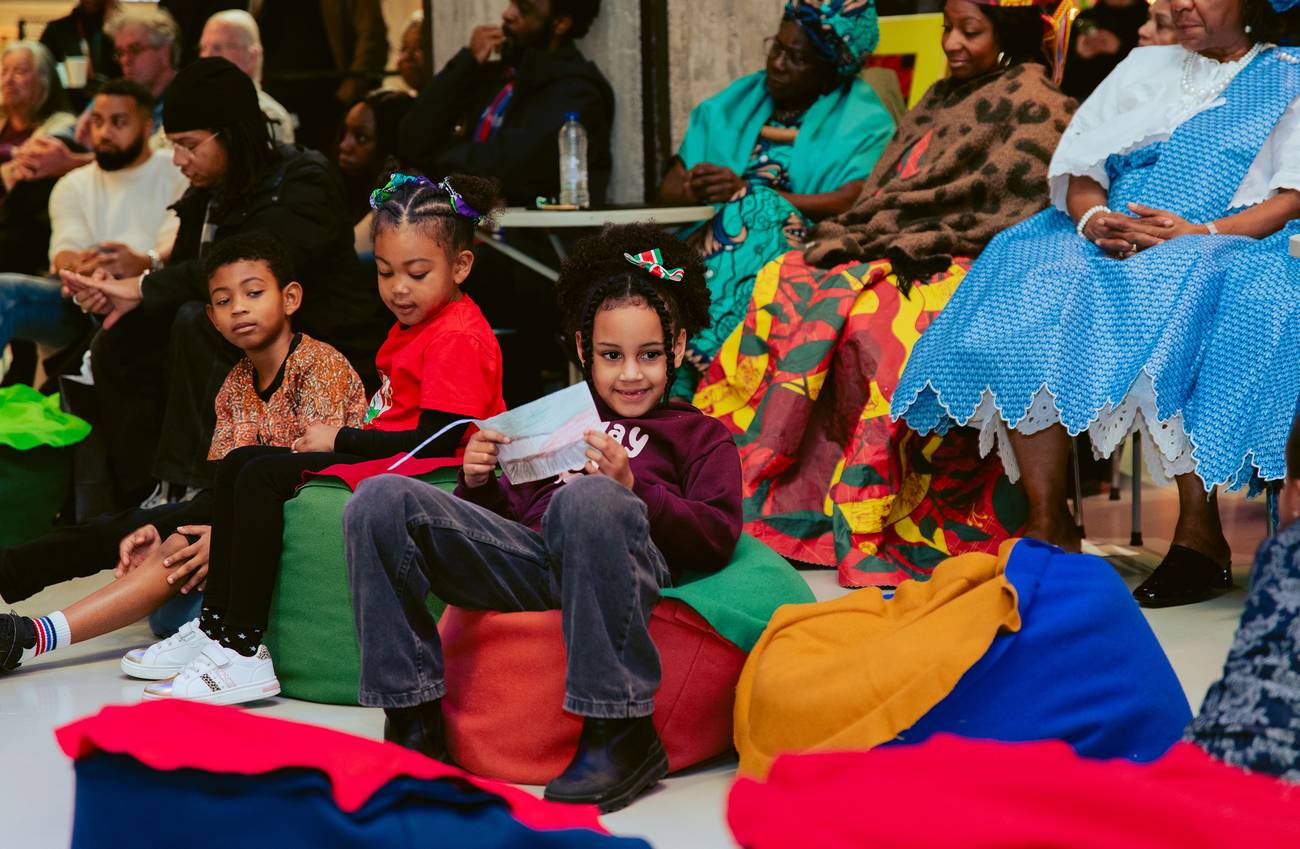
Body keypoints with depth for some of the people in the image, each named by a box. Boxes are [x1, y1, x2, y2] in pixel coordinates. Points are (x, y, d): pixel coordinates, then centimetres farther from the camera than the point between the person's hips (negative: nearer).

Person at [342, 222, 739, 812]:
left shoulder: (698, 435, 22)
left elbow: (716, 540, 3)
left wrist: (630, 488, -11)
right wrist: (479, 485, 8)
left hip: (626, 561, -4)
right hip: (527, 557, 5)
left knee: (590, 497, -41)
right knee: (380, 502, -15)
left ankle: (620, 735, -34)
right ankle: (412, 718, -14)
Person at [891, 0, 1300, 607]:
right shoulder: (1144, 67, 26)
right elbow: (1080, 169, 17)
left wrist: (1199, 232, -17)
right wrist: (1093, 220, -7)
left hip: (1224, 245, -4)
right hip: (1113, 246, 4)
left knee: (1171, 291, -39)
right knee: (1031, 302, -27)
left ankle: (1200, 533, -34)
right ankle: (1048, 525, -27)